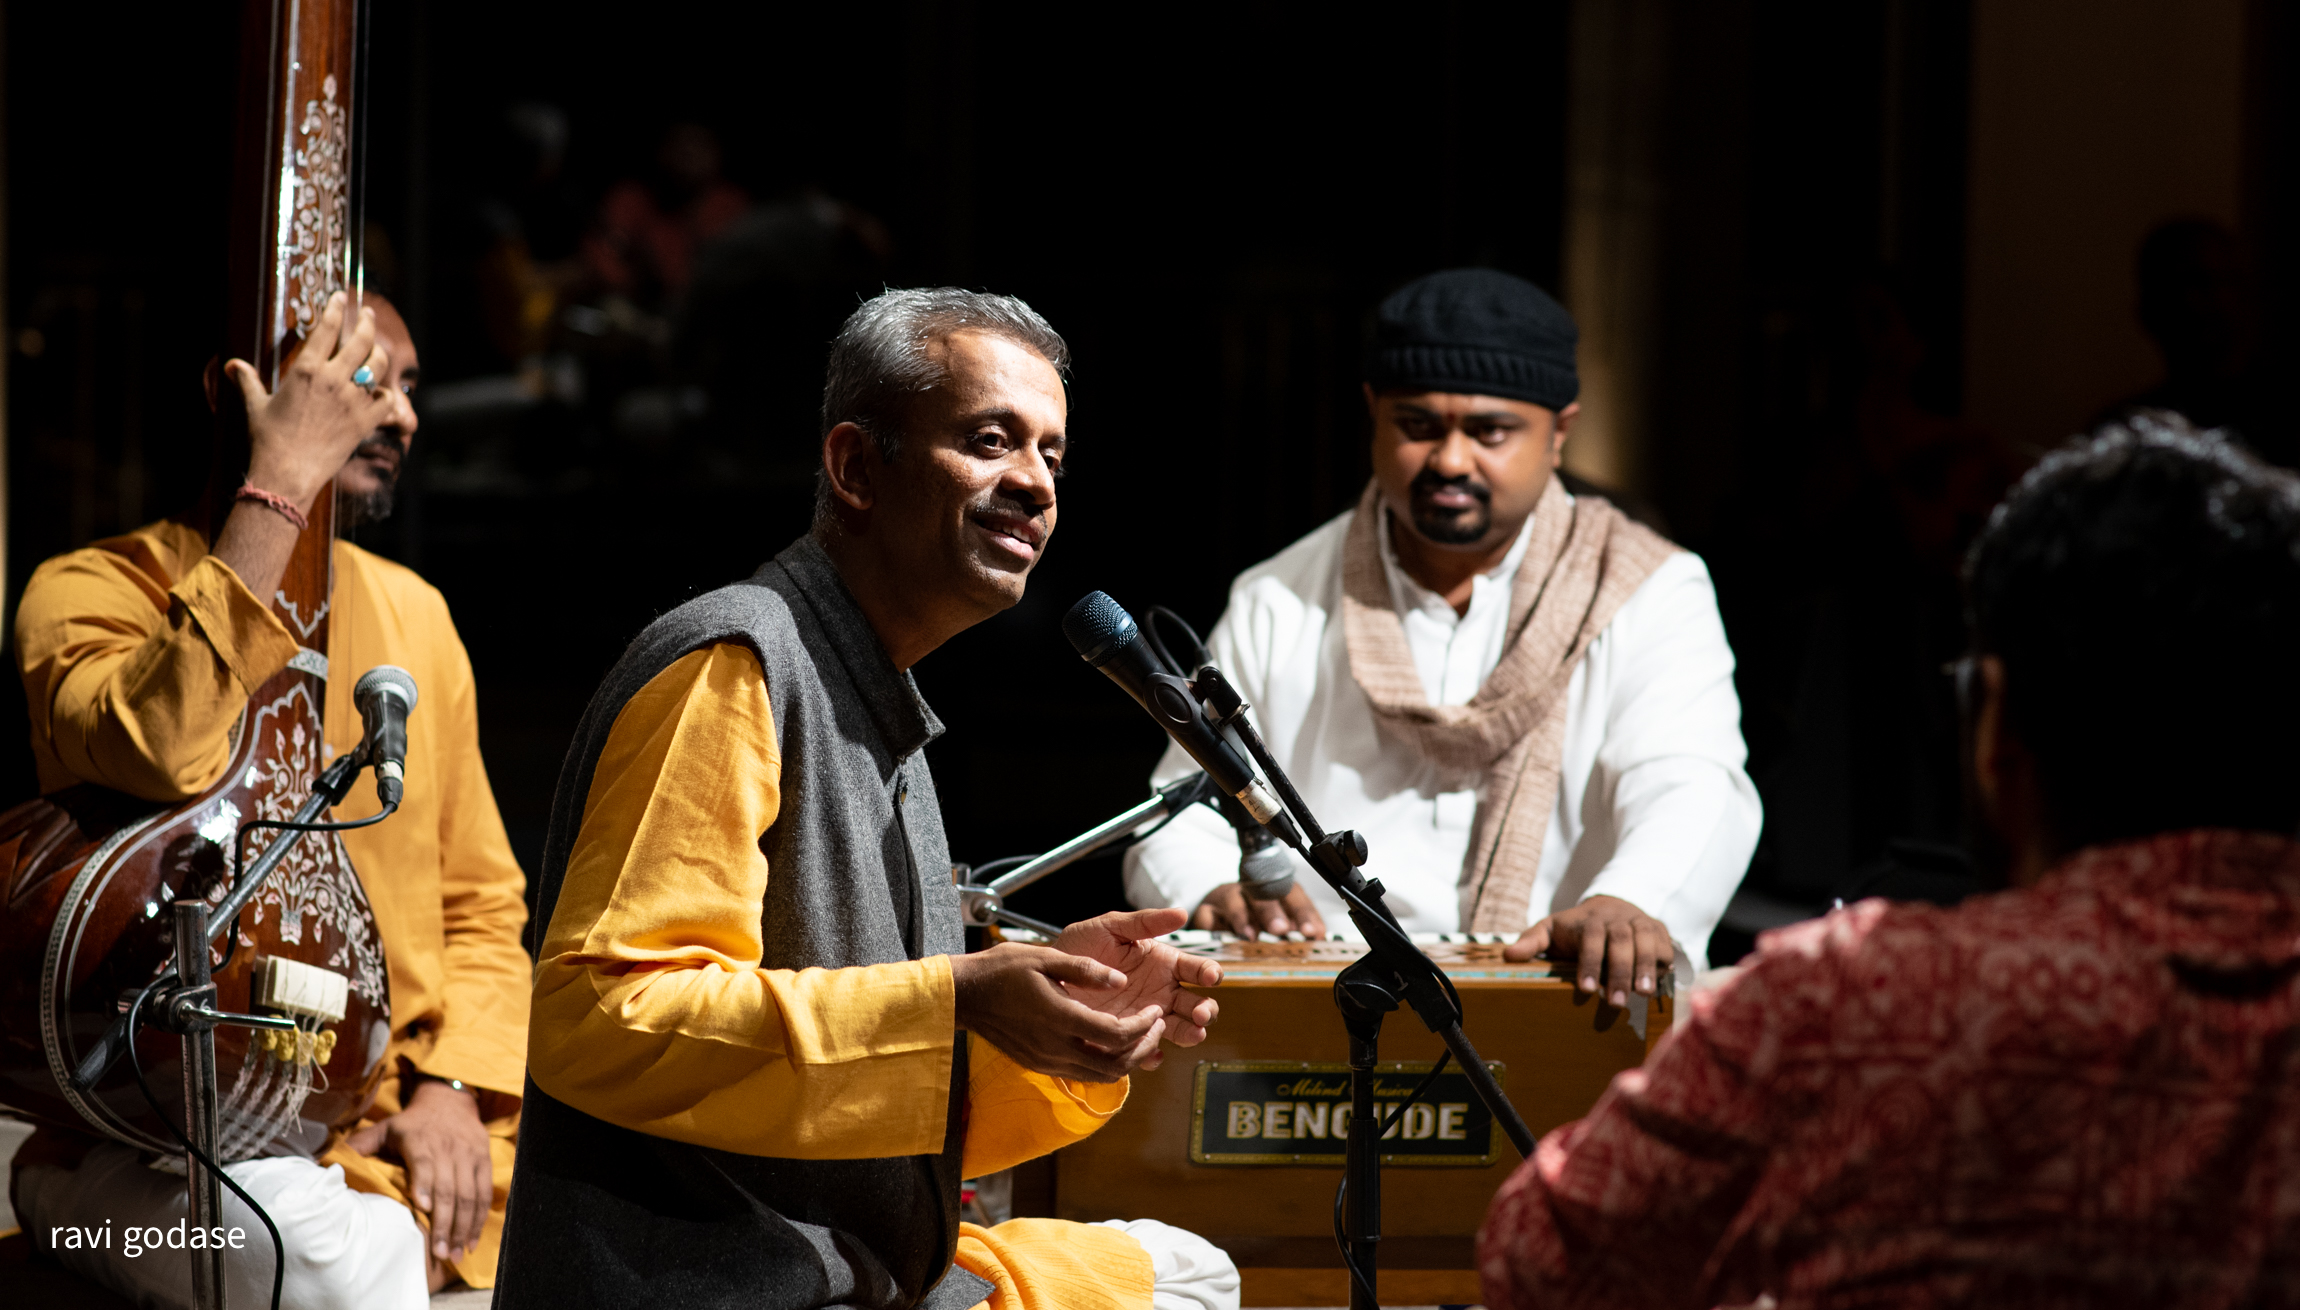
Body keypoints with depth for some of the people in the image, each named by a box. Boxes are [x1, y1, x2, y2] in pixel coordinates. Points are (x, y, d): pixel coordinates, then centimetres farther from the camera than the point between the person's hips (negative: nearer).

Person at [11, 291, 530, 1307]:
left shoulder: (413, 615, 17)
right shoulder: (91, 593, -3)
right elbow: (168, 759, -26)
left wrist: (454, 1086, -1)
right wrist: (280, 482, -21)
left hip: (410, 1133, 5)